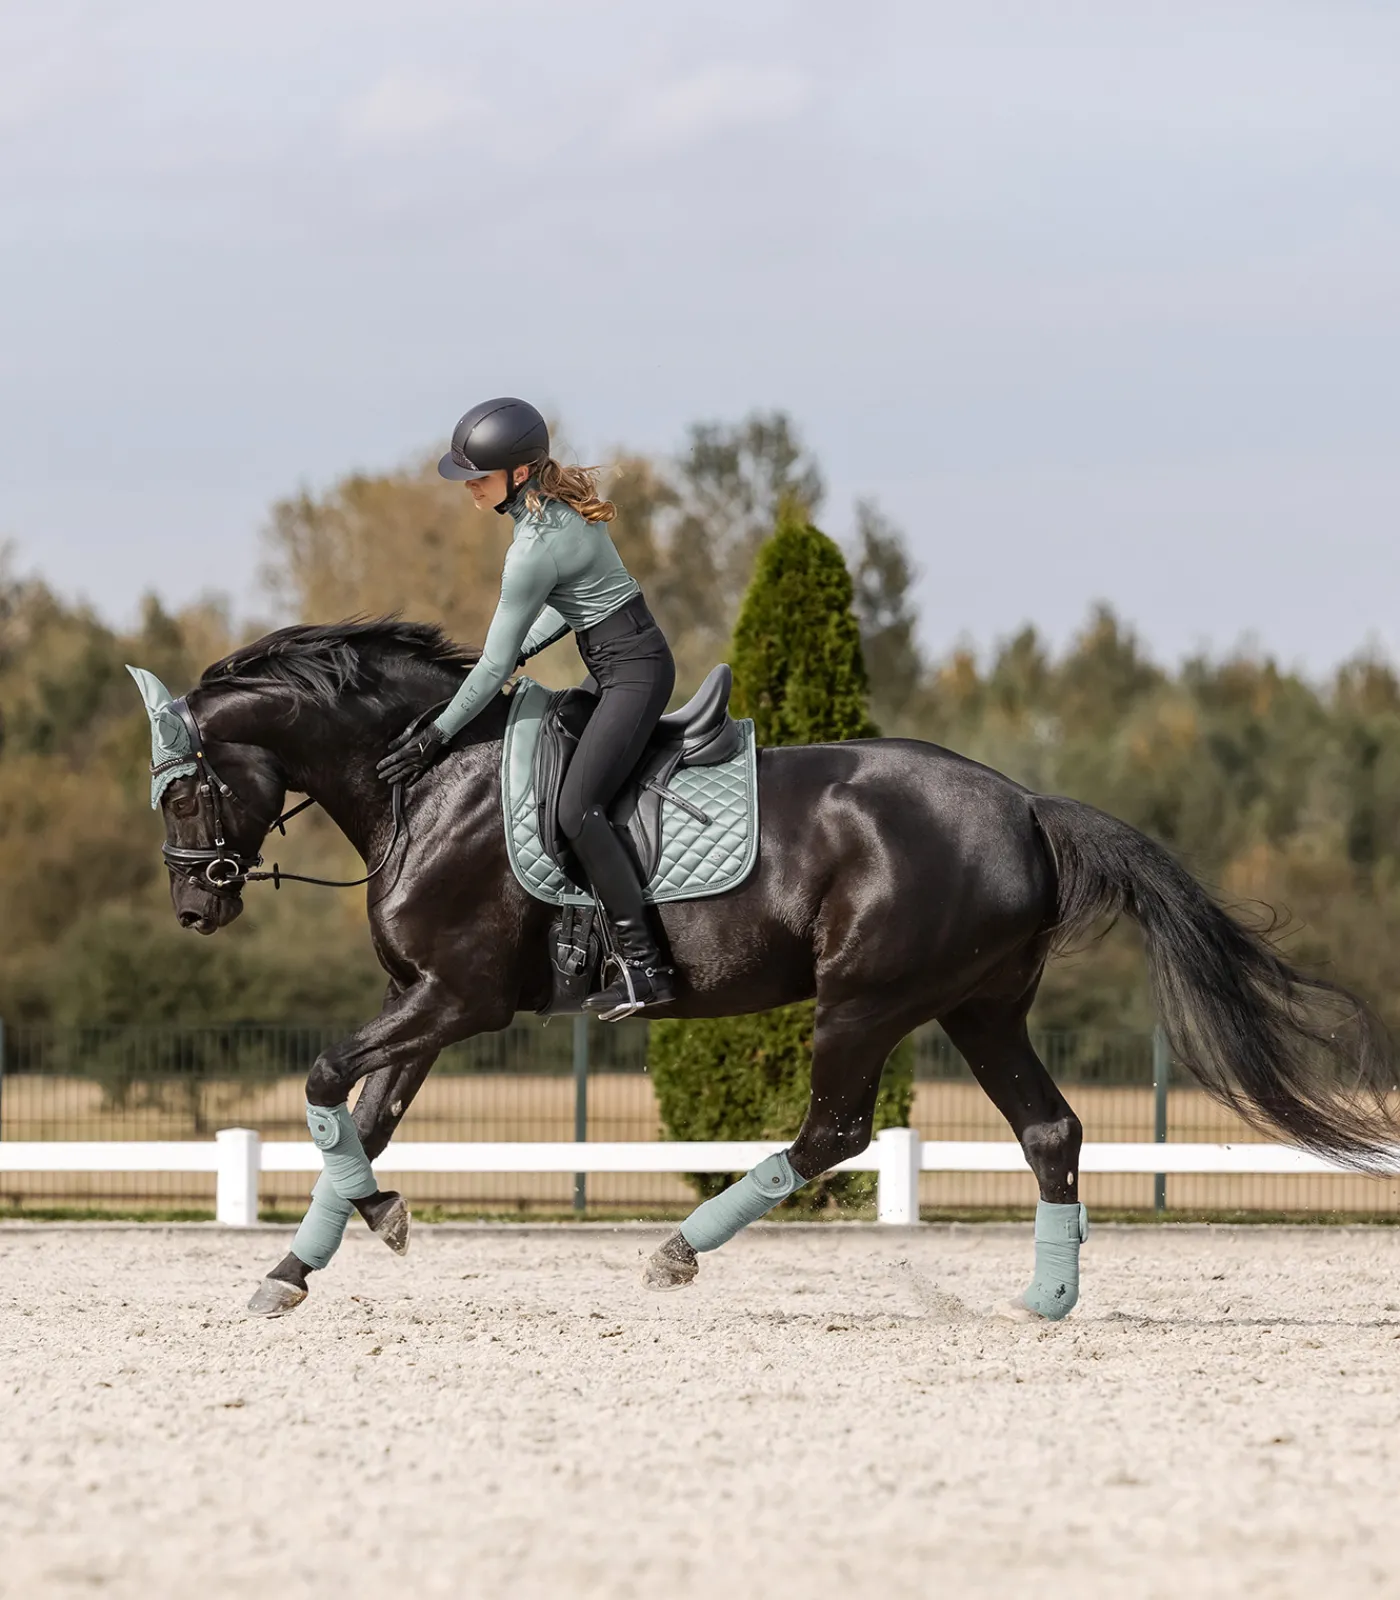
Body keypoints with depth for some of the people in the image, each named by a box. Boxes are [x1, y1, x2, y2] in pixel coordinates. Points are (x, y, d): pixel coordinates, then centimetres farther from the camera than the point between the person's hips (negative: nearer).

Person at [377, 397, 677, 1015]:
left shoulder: (536, 547, -23)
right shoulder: (564, 497, 5)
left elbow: (495, 665, -17)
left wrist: (435, 735, -10)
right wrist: (522, 650, 10)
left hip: (633, 669, -11)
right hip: (621, 665, 11)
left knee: (576, 807, -20)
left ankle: (644, 967, -22)